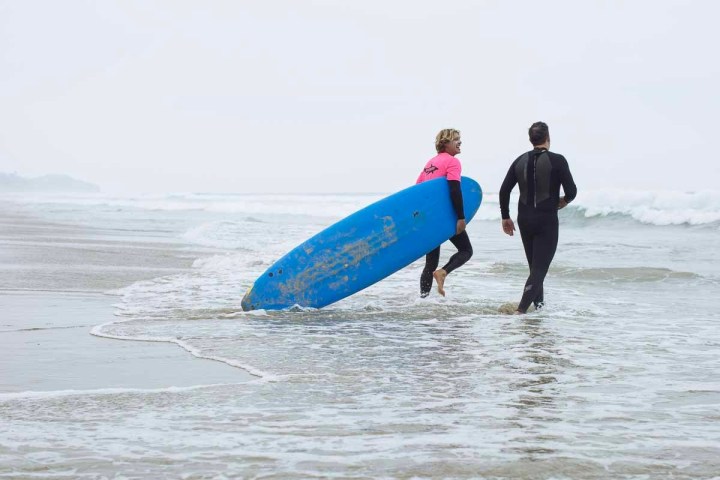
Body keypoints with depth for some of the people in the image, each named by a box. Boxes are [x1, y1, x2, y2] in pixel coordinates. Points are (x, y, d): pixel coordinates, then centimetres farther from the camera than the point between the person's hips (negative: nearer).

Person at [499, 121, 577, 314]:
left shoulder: (520, 160, 5)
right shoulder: (557, 160, -9)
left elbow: (504, 191, 5)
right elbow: (571, 191, -10)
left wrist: (505, 217, 14)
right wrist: (564, 201, 12)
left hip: (525, 219, 5)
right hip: (546, 220, -5)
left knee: (535, 265, 20)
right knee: (540, 267, -4)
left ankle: (539, 303, 27)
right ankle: (521, 309, -17)